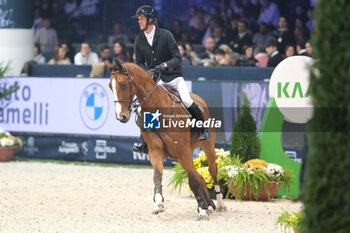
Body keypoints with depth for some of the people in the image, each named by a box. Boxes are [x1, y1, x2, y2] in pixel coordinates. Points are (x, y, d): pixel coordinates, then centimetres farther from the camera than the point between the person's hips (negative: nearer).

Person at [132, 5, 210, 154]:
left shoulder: (165, 35, -7)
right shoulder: (139, 40, 5)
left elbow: (177, 58, -7)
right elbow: (140, 63, 10)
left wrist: (164, 65, -25)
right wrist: (148, 72, -11)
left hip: (173, 76, -3)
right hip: (154, 80, 3)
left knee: (187, 101, -22)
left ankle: (203, 129, 1)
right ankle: (144, 141, -11)